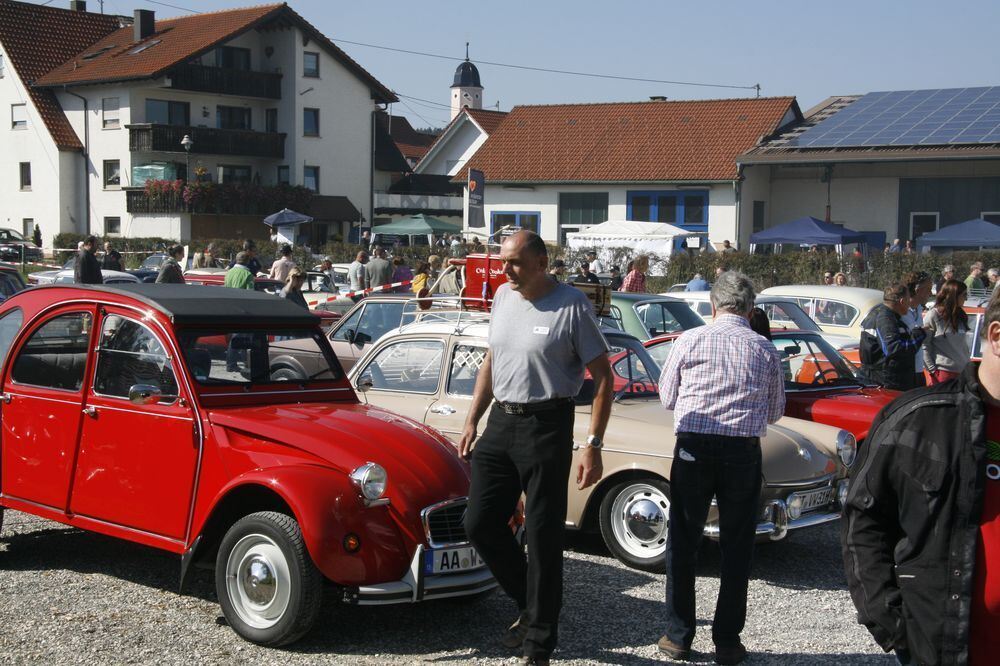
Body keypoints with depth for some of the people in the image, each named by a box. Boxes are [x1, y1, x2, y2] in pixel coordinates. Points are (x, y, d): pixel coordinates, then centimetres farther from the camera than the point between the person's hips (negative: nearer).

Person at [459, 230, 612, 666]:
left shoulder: (571, 306, -11)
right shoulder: (503, 296, 9)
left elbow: (603, 377, -10)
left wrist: (593, 445, -15)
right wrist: (472, 421, 16)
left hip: (545, 426, -7)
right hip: (500, 422, 7)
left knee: (543, 538, 0)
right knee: (479, 524, 7)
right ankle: (529, 604, 29)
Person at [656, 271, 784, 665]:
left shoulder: (690, 341, 0)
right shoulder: (766, 350, 5)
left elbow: (667, 399, 8)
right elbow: (774, 412, 13)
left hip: (693, 446, -1)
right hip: (744, 451, 1)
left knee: (683, 542, 11)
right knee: (737, 548, 11)